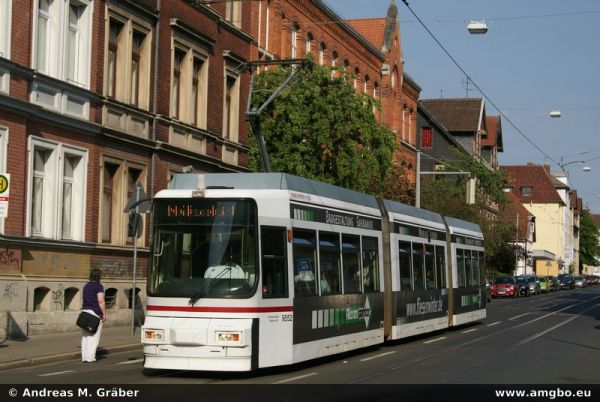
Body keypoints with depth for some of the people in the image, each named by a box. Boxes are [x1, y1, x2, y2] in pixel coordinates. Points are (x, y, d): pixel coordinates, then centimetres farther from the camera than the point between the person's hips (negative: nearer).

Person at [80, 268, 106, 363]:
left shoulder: (86, 286, 13)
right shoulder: (99, 287, -9)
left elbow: (85, 299, 16)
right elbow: (101, 301, -15)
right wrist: (104, 314, -10)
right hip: (95, 312, -7)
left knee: (85, 336, 10)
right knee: (94, 336, -3)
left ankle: (84, 357, 10)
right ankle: (90, 357, -7)